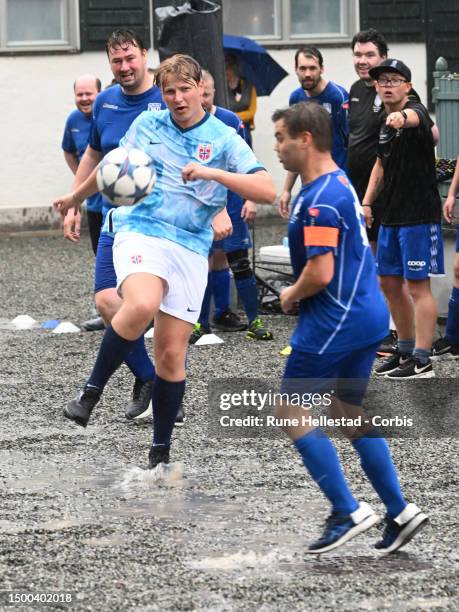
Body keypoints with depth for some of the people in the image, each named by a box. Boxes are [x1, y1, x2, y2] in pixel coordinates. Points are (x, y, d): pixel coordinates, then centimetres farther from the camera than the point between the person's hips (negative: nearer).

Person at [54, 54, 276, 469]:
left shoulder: (224, 139, 1)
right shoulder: (147, 124, 8)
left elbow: (266, 190, -10)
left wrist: (211, 173, -21)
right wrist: (76, 198, 40)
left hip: (191, 248, 1)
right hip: (140, 232, 0)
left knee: (172, 355, 2)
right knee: (142, 305, -34)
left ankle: (160, 453, 16)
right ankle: (92, 391, -19)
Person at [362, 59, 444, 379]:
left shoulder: (415, 112, -14)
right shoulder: (385, 123, 13)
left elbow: (415, 118, -40)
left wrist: (402, 117, -64)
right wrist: (367, 202, 15)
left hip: (419, 215, -9)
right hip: (392, 215, 9)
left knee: (418, 285, -8)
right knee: (390, 283, 15)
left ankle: (422, 360, -6)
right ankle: (406, 350, 27)